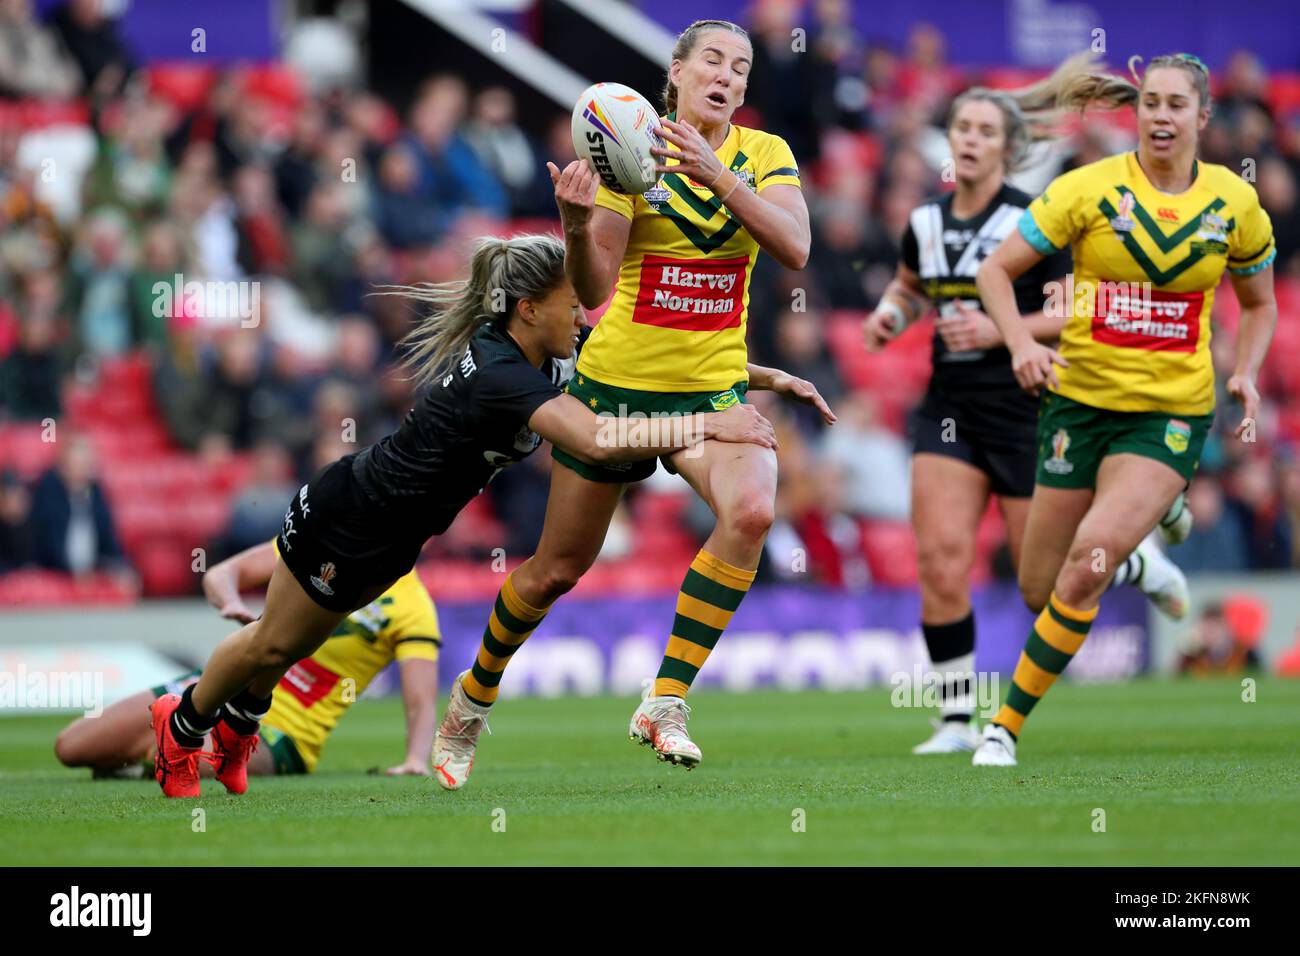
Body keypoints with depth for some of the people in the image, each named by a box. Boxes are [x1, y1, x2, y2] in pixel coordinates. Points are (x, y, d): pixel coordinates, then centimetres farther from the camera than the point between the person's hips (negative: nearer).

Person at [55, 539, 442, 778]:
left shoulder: (413, 606, -12)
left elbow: (422, 700, -19)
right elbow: (220, 574, 2)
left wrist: (417, 758, -39)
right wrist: (232, 603, -22)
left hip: (278, 736, -5)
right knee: (70, 748, -6)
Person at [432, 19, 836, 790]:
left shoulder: (764, 154, -1)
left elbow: (795, 249, -20)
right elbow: (594, 288, -14)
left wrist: (719, 177, -31)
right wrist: (577, 224, -34)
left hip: (715, 387, 1)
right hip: (619, 381, -1)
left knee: (751, 509, -29)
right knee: (559, 568, 8)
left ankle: (666, 703, -22)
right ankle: (475, 695, 36)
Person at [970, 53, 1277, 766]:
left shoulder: (1235, 203, 2)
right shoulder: (1089, 189, -6)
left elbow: (1259, 304, 18)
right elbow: (995, 271, -1)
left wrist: (1245, 374, 0)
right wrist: (1021, 345, -17)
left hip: (1172, 413, -1)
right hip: (1080, 400, 1)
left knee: (1091, 559, -22)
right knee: (1039, 590, 4)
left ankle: (1008, 724, -11)